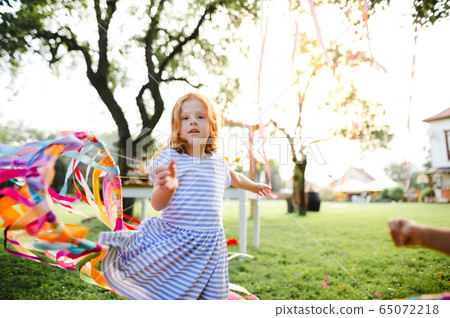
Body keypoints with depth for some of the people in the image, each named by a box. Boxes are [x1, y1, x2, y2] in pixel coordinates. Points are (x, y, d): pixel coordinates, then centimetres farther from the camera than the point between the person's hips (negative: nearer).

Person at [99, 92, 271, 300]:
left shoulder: (218, 161, 5)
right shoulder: (170, 158, -10)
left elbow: (235, 179, 29)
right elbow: (157, 204, -15)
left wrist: (256, 187, 45)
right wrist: (167, 187, -37)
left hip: (209, 244, 4)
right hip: (172, 241, -3)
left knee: (210, 293, 7)